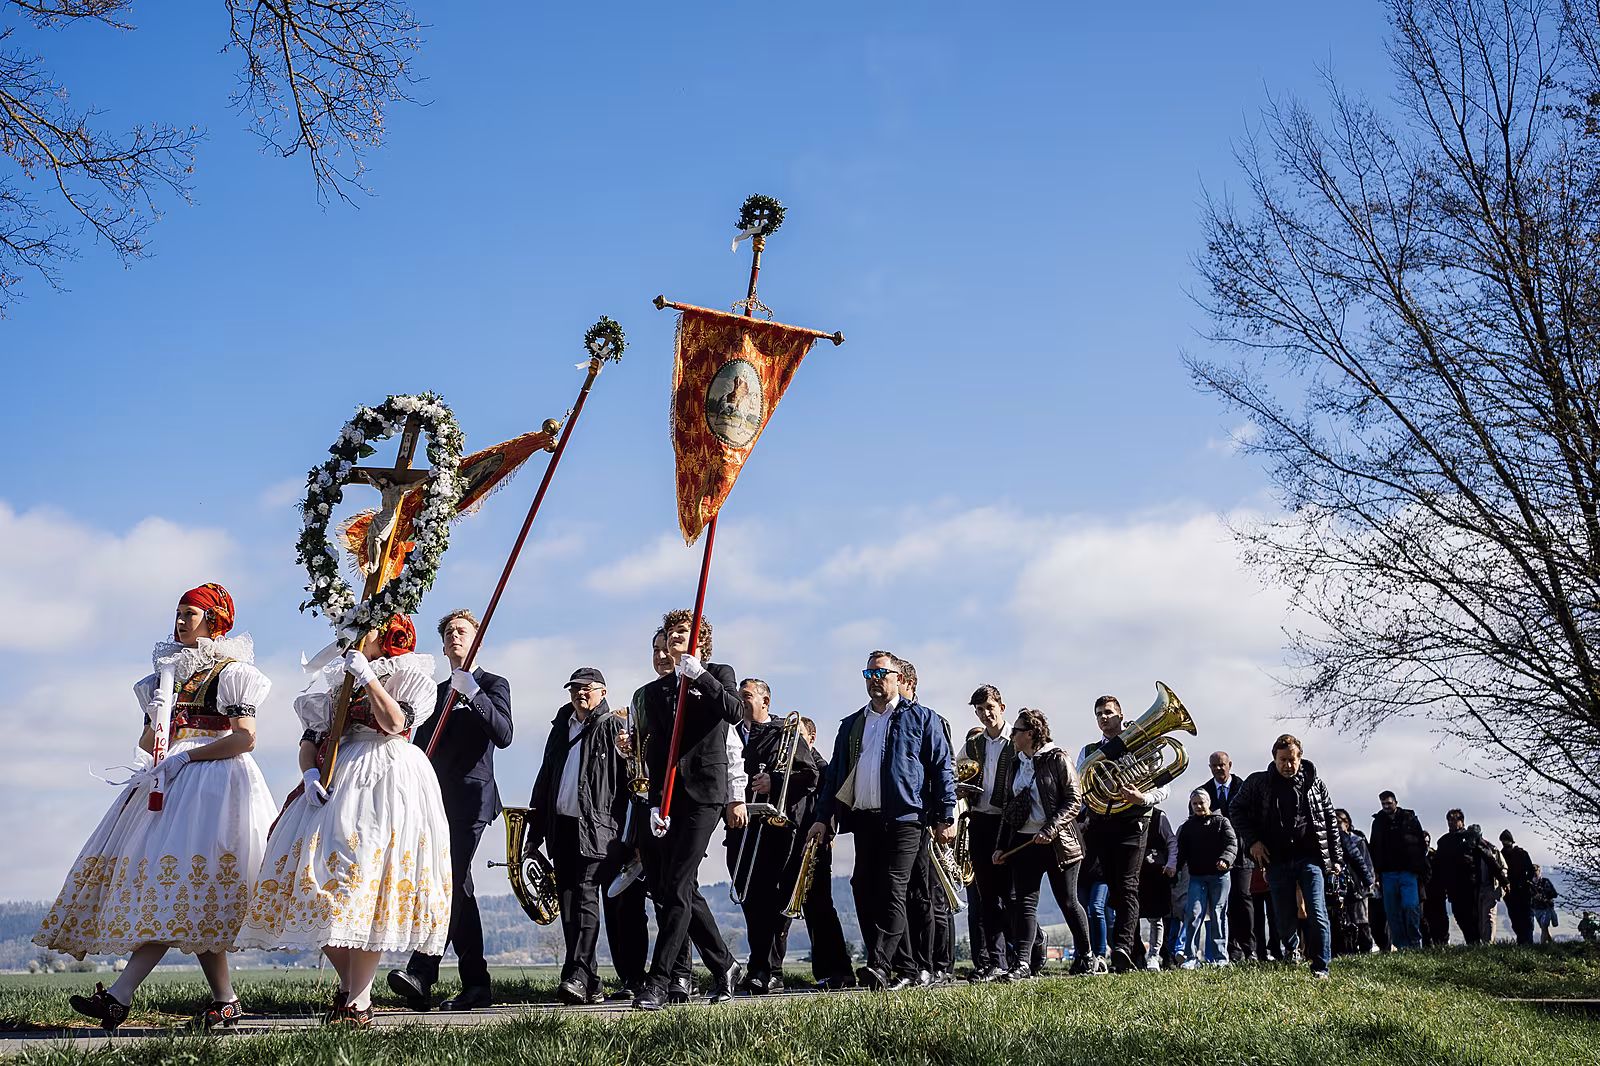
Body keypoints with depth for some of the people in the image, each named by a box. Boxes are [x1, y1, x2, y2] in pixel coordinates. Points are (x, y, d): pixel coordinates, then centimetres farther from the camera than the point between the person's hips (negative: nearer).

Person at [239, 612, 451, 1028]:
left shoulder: (406, 677, 6)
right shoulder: (339, 682, 22)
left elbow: (394, 722, -13)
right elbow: (309, 740, 16)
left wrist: (367, 676, -14)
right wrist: (310, 774, -3)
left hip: (385, 784, -6)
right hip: (335, 785, 6)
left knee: (367, 877, -13)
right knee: (320, 878, -2)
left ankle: (358, 1002, -8)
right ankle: (348, 985, 13)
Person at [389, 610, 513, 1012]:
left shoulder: (493, 685, 3)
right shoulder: (436, 692, 22)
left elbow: (503, 735, -13)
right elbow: (421, 746, 24)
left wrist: (473, 695, -24)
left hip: (470, 799, -7)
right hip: (437, 800, 7)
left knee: (448, 881, -18)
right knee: (457, 888, 6)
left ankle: (420, 973, -27)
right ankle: (475, 985, 10)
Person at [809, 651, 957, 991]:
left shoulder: (920, 718, 8)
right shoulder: (851, 725, 21)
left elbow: (942, 769, 3)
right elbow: (834, 774, 20)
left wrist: (946, 817, -5)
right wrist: (824, 818, 11)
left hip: (904, 819, -5)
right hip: (863, 820, 5)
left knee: (892, 890, -14)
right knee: (865, 893, 1)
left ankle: (879, 965, -19)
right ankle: (904, 969, 10)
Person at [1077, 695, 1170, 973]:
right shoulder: (1089, 751, 18)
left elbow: (1164, 788, 2)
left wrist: (1143, 799, -18)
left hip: (1131, 823, -4)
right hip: (1100, 824, 4)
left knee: (1127, 886, -15)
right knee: (1114, 888, 5)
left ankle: (1121, 946, -26)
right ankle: (1134, 954, 16)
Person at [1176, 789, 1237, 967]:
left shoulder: (1221, 822, 5)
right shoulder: (1188, 826, 14)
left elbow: (1232, 843, -5)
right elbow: (1182, 851, 13)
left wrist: (1225, 859, -24)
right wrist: (1175, 867, -2)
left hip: (1220, 875, -2)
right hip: (1196, 877, 2)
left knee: (1218, 915, 2)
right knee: (1193, 913, -9)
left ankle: (1219, 957, 10)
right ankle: (1191, 957, -7)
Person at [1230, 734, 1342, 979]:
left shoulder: (1314, 783, 4)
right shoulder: (1258, 782, 2)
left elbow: (1331, 821, 10)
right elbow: (1237, 809, 11)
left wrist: (1336, 857, 7)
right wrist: (1252, 840, 0)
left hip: (1310, 857, -1)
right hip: (1277, 860, 1)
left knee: (1317, 913, -10)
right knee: (1284, 917, 8)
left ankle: (1320, 967, -1)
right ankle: (1292, 950, 36)